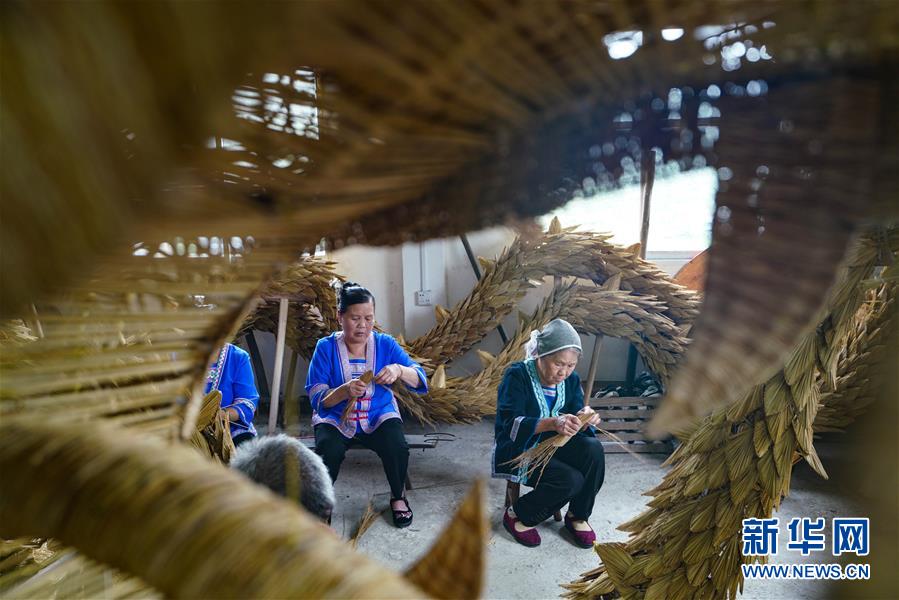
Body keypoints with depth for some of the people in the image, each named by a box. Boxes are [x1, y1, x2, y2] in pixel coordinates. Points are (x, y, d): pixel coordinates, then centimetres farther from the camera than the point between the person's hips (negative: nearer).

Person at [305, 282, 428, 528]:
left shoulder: (385, 344, -5)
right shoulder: (326, 348, -8)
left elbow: (420, 380, -9)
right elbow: (317, 398, -13)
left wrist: (399, 370, -31)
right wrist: (344, 391, -34)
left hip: (379, 415, 1)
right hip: (336, 418, -1)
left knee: (397, 448, -26)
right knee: (329, 452, -30)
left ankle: (398, 496, 7)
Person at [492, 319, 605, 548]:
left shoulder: (571, 380, -2)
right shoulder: (517, 376, -19)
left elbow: (575, 426, -6)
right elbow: (511, 425, -29)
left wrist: (584, 420, -31)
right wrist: (552, 423, -44)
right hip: (517, 450, -6)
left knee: (593, 449, -22)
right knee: (571, 480, -26)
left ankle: (577, 516, 2)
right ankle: (518, 516, 0)